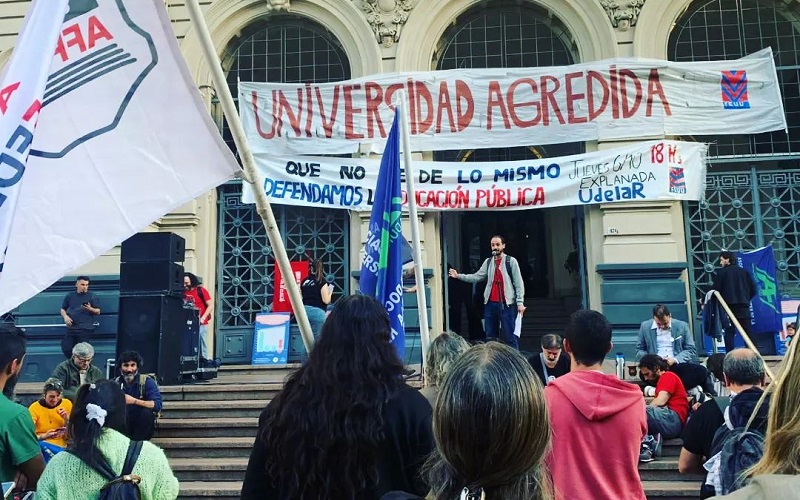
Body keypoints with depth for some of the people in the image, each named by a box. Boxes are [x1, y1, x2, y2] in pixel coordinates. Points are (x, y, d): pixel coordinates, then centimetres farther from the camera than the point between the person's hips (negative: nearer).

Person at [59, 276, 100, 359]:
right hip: (71, 328, 3)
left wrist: (90, 309, -19)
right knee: (66, 349, -2)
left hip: (85, 329, -3)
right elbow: (63, 309, 19)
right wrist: (65, 317, -2)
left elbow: (98, 311, 2)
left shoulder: (92, 296, 5)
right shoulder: (69, 296, 14)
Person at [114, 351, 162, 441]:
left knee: (146, 412, -30)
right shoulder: (116, 383, 0)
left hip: (143, 427, -1)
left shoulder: (147, 382, -11)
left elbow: (157, 405, -23)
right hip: (124, 427, 1)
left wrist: (134, 401, -32)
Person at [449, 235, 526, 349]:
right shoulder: (488, 262, 13)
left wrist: (520, 302, -11)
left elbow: (519, 283, -4)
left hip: (506, 304, -5)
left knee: (509, 336, -4)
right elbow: (477, 277, 6)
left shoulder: (511, 261, -1)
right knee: (490, 336, 9)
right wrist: (458, 276, -3)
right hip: (490, 304, 5)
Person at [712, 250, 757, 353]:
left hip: (729, 307, -4)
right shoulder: (745, 272, 11)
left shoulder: (722, 272, -2)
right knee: (747, 333, 8)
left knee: (729, 333, -3)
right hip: (744, 307, 4)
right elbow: (753, 290, 7)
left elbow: (715, 290, -7)